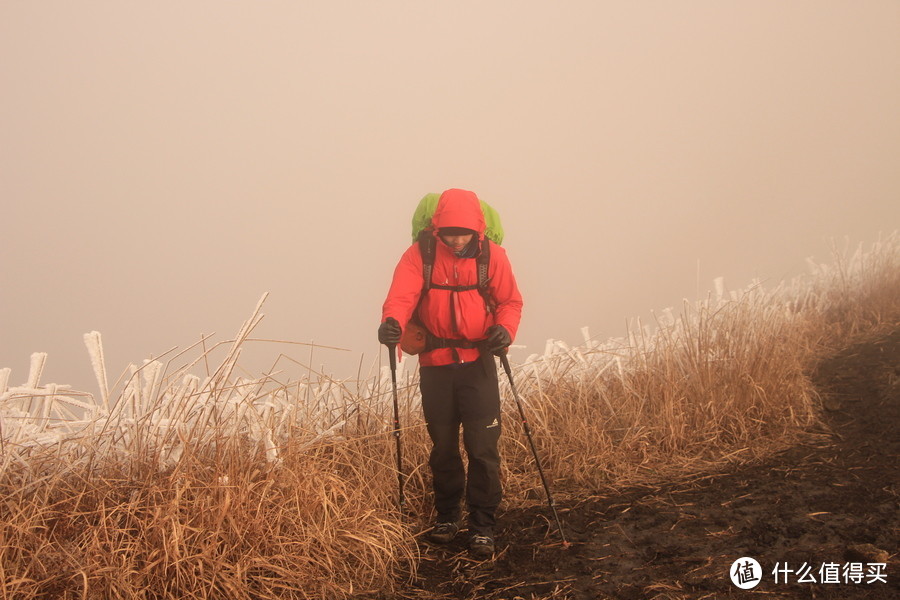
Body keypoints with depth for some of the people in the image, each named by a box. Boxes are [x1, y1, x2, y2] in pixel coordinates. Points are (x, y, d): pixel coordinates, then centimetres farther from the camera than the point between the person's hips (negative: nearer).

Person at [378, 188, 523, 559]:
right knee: (442, 445, 12)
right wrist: (392, 321, -41)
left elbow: (510, 302, 1)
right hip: (435, 364, 1)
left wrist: (505, 328, -21)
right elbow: (402, 294, -20)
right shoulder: (419, 256, -6)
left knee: (483, 447, -5)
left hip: (478, 363, -1)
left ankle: (482, 526, 7)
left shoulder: (491, 255, -4)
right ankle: (447, 515, 31)